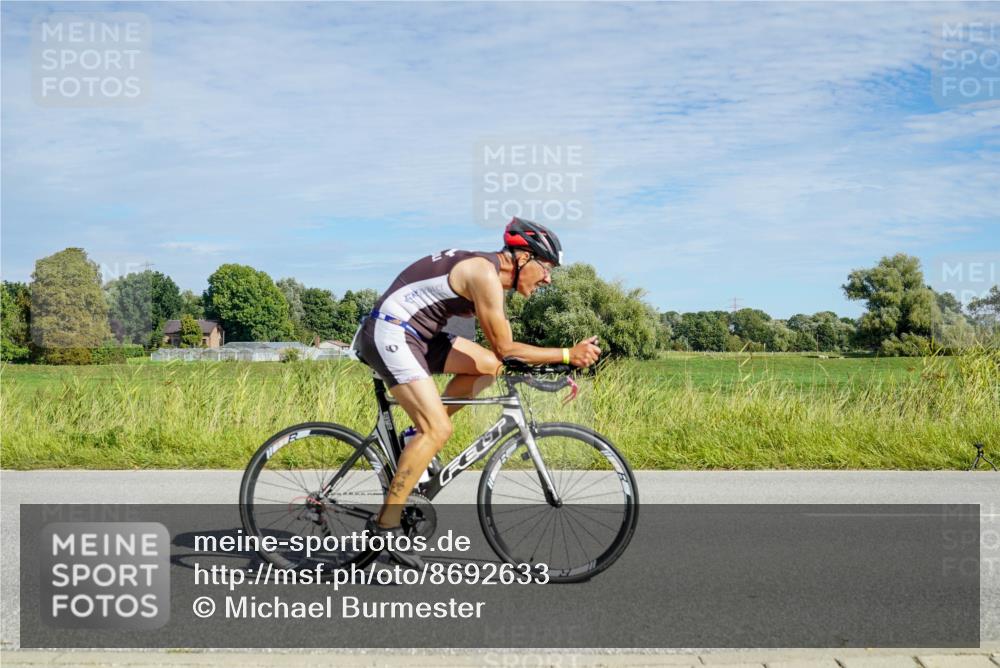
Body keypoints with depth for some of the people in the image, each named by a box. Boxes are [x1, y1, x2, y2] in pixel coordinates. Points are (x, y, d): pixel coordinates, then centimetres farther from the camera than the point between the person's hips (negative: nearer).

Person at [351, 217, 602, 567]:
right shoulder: (485, 274, -17)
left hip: (415, 334, 10)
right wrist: (568, 355, -12)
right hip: (389, 332, -10)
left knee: (488, 365, 5)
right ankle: (386, 523, -11)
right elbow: (505, 348, -15)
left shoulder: (488, 272, 13)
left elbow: (498, 353, 19)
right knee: (439, 430, -16)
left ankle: (421, 437, 11)